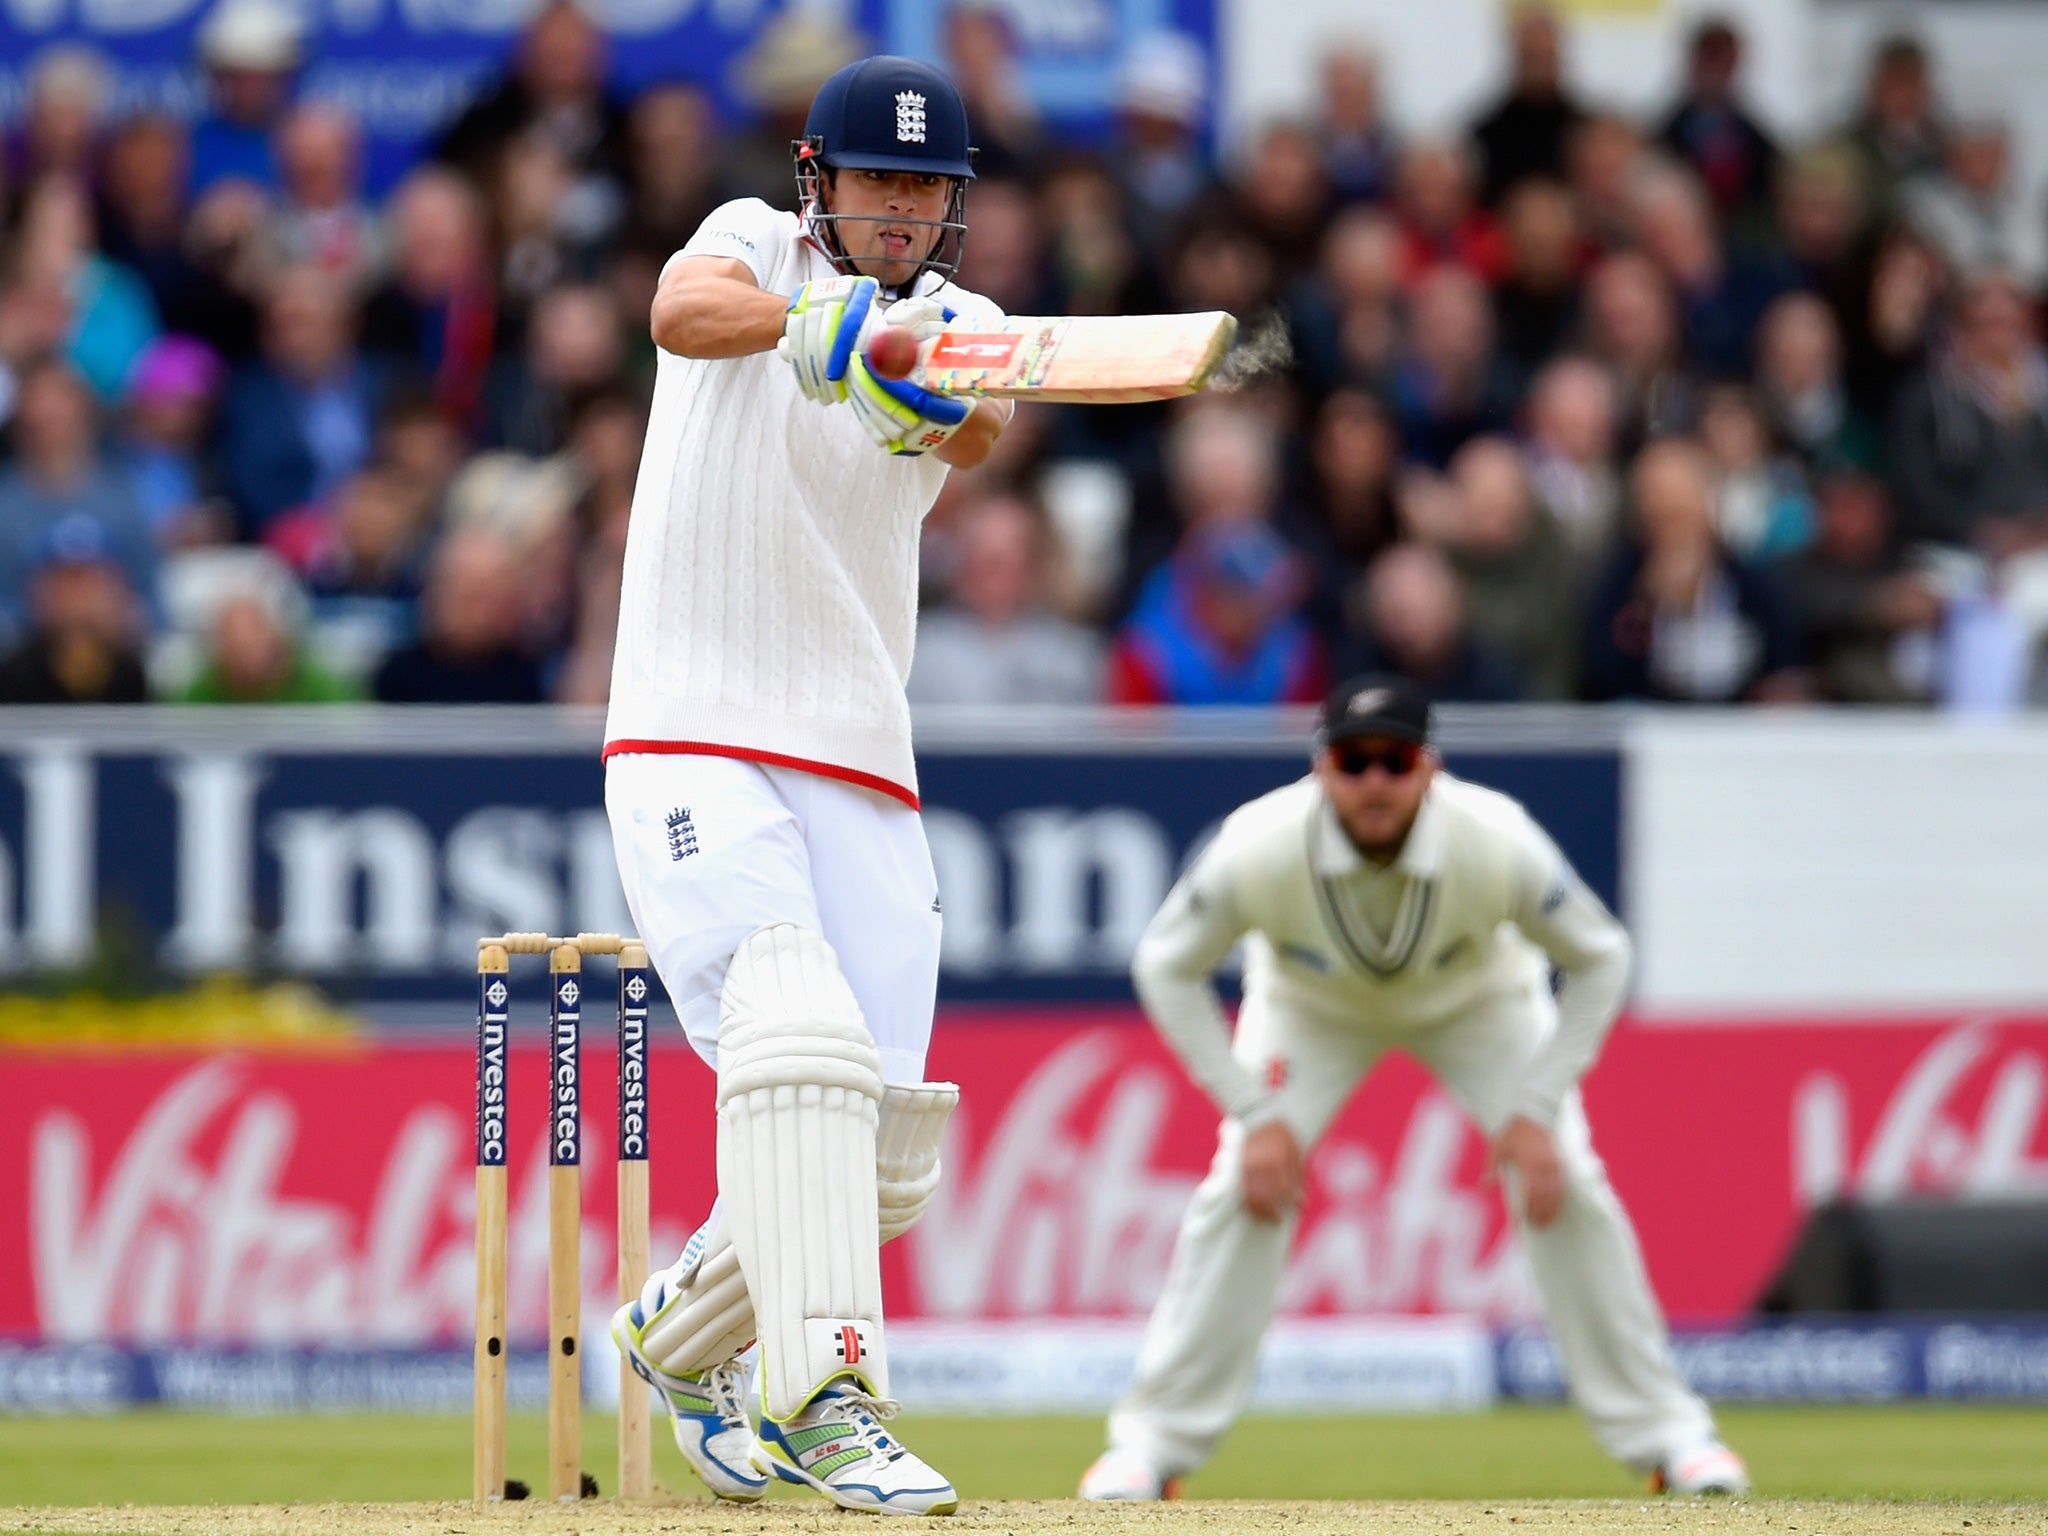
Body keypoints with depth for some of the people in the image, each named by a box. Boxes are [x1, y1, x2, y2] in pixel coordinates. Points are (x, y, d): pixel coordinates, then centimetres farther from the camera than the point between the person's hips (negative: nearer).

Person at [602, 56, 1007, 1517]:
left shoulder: (957, 328, 8)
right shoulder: (757, 249, 2)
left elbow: (980, 431, -16)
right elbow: (685, 310, -24)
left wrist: (945, 403, -41)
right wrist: (819, 324, -44)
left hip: (863, 777, 4)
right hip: (694, 754, -4)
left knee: (883, 1153, 2)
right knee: (795, 1044, -27)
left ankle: (683, 1330, 28)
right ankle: (828, 1399, -31)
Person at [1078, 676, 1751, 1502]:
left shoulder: (1497, 841, -37)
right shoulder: (1259, 850, -37)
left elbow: (1598, 959, -20)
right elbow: (1168, 967, -20)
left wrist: (1535, 1111, -24)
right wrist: (1256, 1114, -23)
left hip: (1479, 1000, 0)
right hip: (1312, 1009, 0)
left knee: (1567, 1185, -13)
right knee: (1240, 1191, -15)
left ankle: (1665, 1432, 1)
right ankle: (1151, 1443, -3)